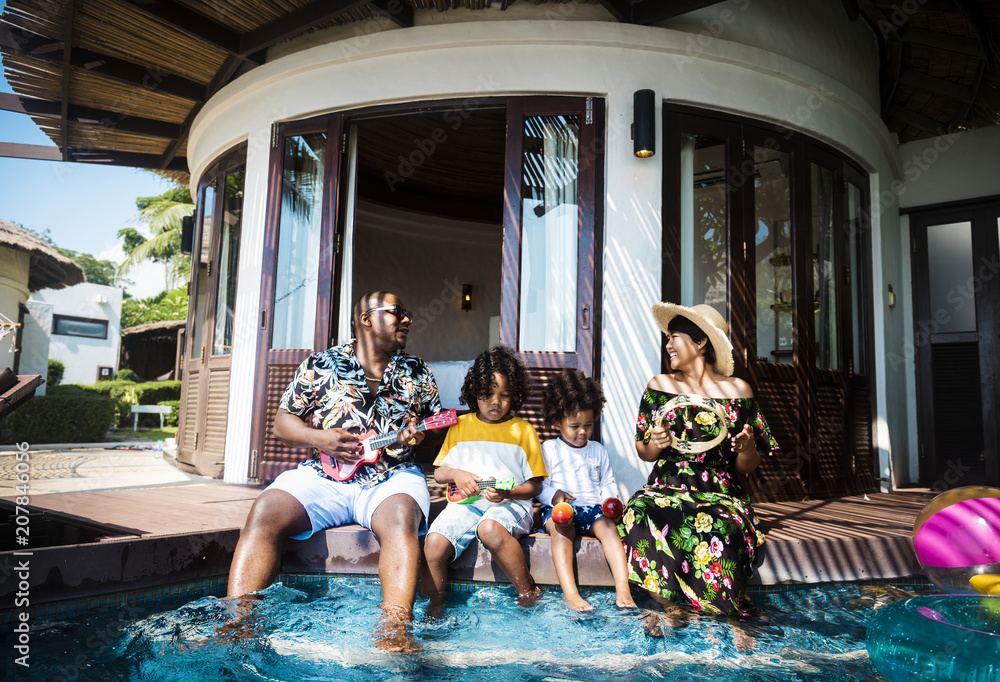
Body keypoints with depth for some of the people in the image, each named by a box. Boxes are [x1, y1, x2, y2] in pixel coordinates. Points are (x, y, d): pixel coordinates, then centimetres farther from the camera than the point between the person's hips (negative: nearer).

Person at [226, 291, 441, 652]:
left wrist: (420, 434, -3)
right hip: (324, 474, 1)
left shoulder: (417, 373, 15)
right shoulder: (320, 365, 10)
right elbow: (282, 420, 11)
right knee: (264, 512, -26)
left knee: (400, 518, -35)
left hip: (392, 478, 0)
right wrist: (320, 439, -8)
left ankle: (394, 628, -42)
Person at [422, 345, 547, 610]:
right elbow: (438, 473, 17)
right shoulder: (460, 426, 17)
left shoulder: (523, 430, 11)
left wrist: (507, 492, -12)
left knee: (490, 528, -37)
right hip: (466, 502, 3)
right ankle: (434, 608, -1)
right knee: (434, 543, -25)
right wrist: (455, 474, -6)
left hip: (510, 503, -2)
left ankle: (529, 594, -18)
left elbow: (535, 485, 8)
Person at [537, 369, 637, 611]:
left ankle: (623, 590, -35)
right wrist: (553, 495, -15)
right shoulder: (548, 449, 10)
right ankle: (570, 593, -43)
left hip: (592, 507, 3)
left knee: (608, 527, -30)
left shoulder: (598, 450, 22)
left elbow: (608, 484, 22)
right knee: (561, 530, -36)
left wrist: (611, 501, 1)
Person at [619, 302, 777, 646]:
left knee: (720, 528, -36)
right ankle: (670, 607, -13)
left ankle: (731, 620, -12)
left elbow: (746, 467, 5)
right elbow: (643, 453, 11)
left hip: (720, 493, -1)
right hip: (667, 488, 2)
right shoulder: (659, 386, 7)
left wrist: (746, 449, -17)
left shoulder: (737, 391, 3)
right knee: (640, 513, -32)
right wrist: (655, 445, -11)